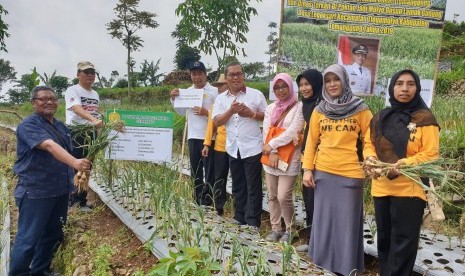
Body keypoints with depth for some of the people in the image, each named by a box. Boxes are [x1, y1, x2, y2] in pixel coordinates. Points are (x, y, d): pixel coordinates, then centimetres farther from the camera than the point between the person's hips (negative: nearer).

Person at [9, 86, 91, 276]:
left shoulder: (61, 126, 13)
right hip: (36, 192, -7)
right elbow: (50, 146, -30)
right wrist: (76, 163, -44)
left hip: (60, 190, 8)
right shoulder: (28, 125, -12)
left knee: (53, 235, 15)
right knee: (28, 238, -1)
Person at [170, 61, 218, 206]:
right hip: (193, 136, 5)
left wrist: (207, 113, -23)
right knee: (195, 169, 15)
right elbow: (181, 112, 16)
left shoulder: (214, 91, -7)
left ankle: (207, 201, 15)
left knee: (209, 170, 3)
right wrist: (174, 99, 3)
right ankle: (198, 199, 29)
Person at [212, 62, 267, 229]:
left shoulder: (256, 94, -2)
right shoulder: (221, 98, 7)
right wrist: (231, 111, -15)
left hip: (252, 148, -4)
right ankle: (239, 218, 28)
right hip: (233, 149, 4)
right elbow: (216, 122, -1)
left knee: (253, 187, 2)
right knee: (238, 186, 15)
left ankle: (253, 222, 11)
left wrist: (251, 113, -14)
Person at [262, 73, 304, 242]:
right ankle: (275, 228, 25)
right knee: (272, 196, 11)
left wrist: (271, 145, -12)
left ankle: (290, 229, 14)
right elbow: (266, 131, 1)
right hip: (270, 157, 5)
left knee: (284, 196, -8)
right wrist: (272, 152, -12)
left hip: (289, 159, -5)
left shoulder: (299, 107, -5)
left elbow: (292, 132, -15)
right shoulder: (271, 108, 11)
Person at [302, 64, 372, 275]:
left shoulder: (360, 110, -1)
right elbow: (311, 141, 7)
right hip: (323, 172, 3)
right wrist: (307, 169, 2)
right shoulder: (319, 110, 6)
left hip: (350, 174, -3)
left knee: (347, 222, 6)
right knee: (323, 220, 13)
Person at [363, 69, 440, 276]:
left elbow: (431, 155, -9)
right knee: (384, 237, 16)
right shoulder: (380, 117, 9)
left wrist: (404, 164, -23)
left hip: (410, 188, -5)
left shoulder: (425, 118, -5)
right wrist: (371, 158, -9)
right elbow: (369, 144, 12)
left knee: (403, 240, 1)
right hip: (381, 187, 5)